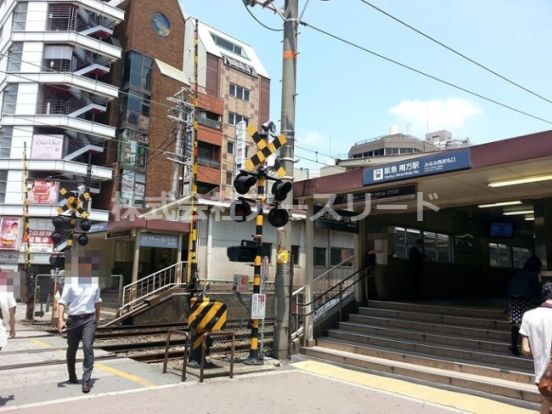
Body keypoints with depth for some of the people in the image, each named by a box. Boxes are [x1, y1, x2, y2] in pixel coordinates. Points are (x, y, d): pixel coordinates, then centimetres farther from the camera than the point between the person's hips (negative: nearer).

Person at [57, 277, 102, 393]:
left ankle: (86, 380, -8)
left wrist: (97, 318, 23)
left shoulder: (94, 283, 3)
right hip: (74, 319, 0)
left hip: (89, 319, 1)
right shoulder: (70, 283, -6)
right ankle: (72, 376, 37)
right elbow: (63, 302, -8)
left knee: (88, 347, -14)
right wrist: (60, 320, -20)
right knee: (71, 350, 14)